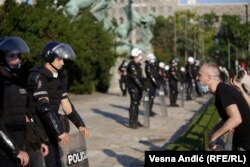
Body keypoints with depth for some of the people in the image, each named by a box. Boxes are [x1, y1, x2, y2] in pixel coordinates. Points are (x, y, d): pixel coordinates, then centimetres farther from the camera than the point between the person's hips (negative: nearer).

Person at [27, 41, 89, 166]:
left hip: (50, 128, 8)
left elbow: (66, 103, 14)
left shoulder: (59, 78, 10)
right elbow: (44, 106, -25)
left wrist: (80, 125, 6)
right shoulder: (37, 76, -17)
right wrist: (60, 131, -29)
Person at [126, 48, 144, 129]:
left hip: (138, 88, 9)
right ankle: (132, 123, -3)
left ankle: (135, 121, 21)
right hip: (133, 88, -9)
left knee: (136, 104, 13)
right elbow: (135, 77, -22)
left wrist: (142, 85, 11)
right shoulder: (132, 65, -15)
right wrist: (141, 86, -24)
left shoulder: (137, 65, 16)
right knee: (134, 104, -7)